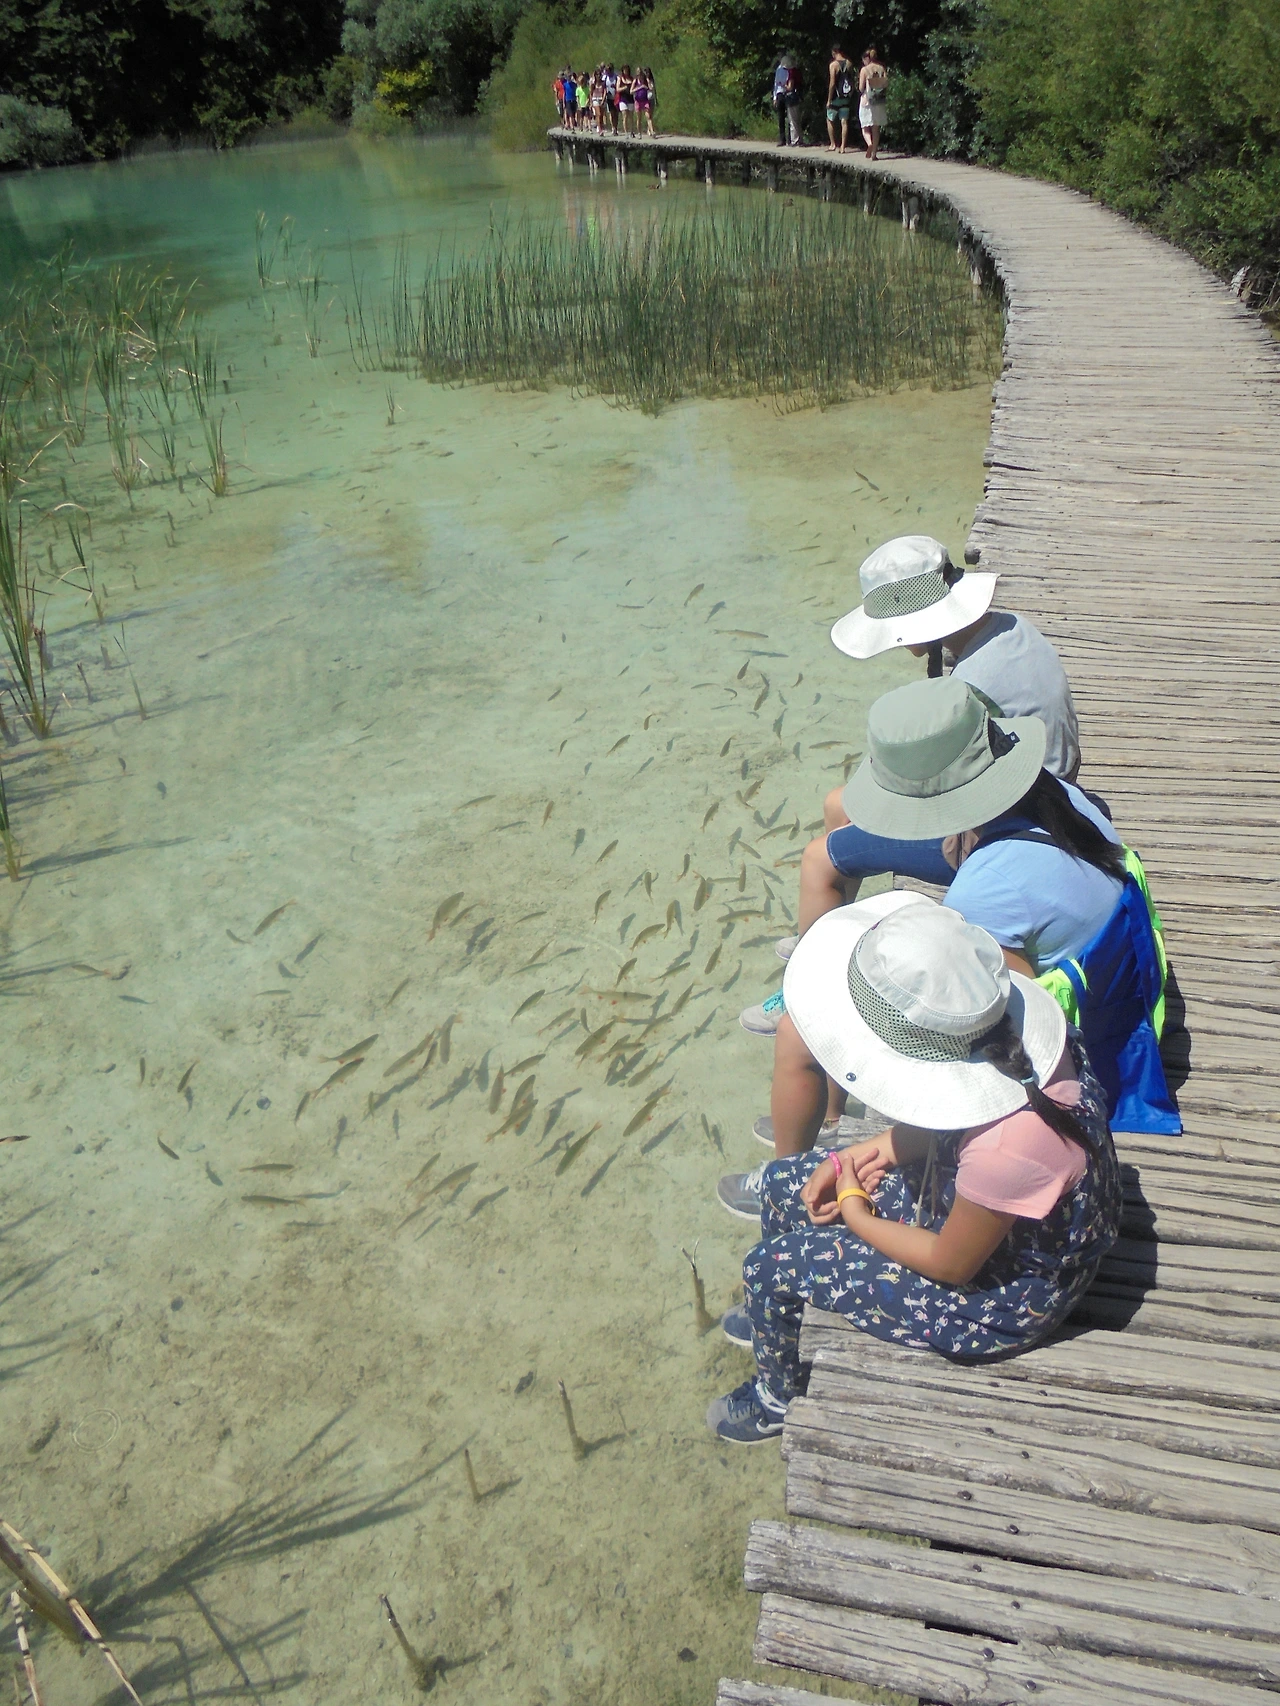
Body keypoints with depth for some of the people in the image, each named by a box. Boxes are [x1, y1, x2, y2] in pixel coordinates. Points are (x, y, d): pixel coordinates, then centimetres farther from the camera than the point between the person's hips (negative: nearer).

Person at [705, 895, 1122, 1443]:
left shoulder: (1008, 1145, -42)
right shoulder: (1011, 1033, -21)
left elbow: (950, 1264, -21)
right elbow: (943, 1119, 1)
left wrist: (853, 1208, -7)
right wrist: (862, 1154, -9)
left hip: (1003, 1294, -7)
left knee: (771, 1265, -3)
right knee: (784, 1183, 11)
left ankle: (776, 1398, 30)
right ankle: (779, 1317, 42)